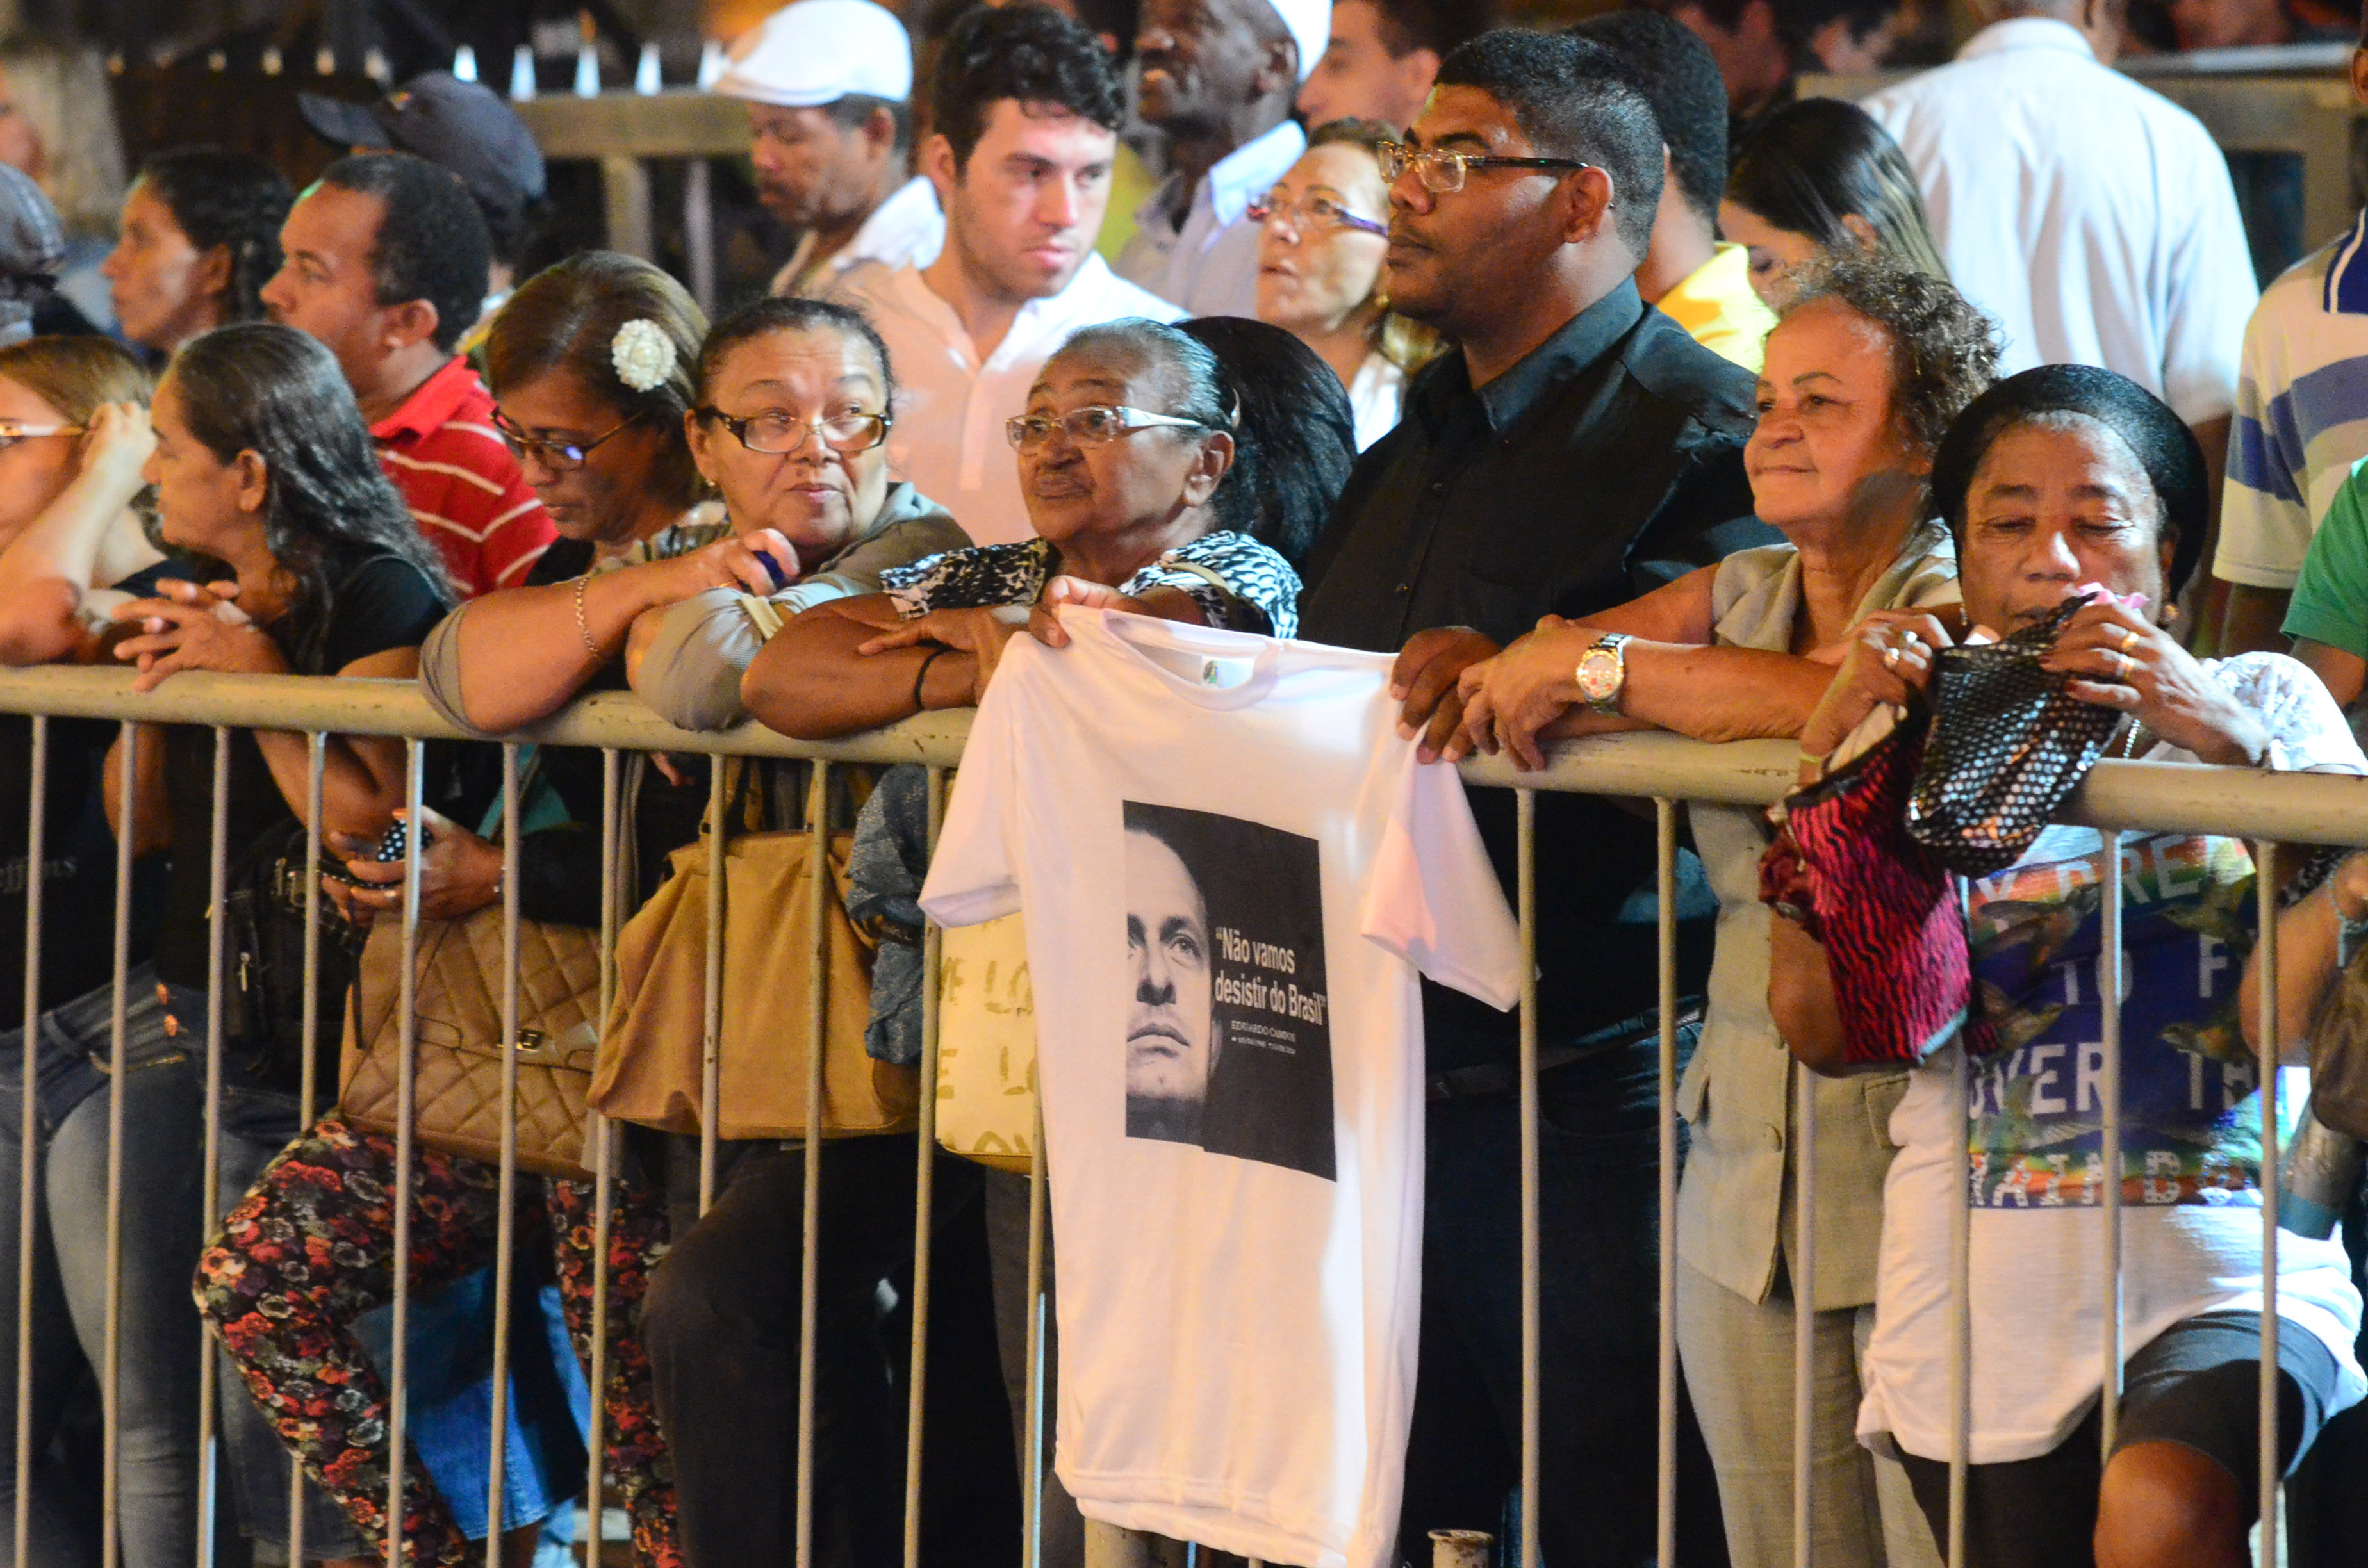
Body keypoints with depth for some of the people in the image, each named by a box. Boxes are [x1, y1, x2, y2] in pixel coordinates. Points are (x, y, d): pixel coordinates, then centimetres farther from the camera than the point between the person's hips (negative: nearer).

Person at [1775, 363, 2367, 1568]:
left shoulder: (2258, 704, 9)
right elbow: (1821, 1027, 3)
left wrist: (2231, 741, -19)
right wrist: (1828, 755, -5)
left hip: (2222, 1278, -3)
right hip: (1986, 1313, 3)